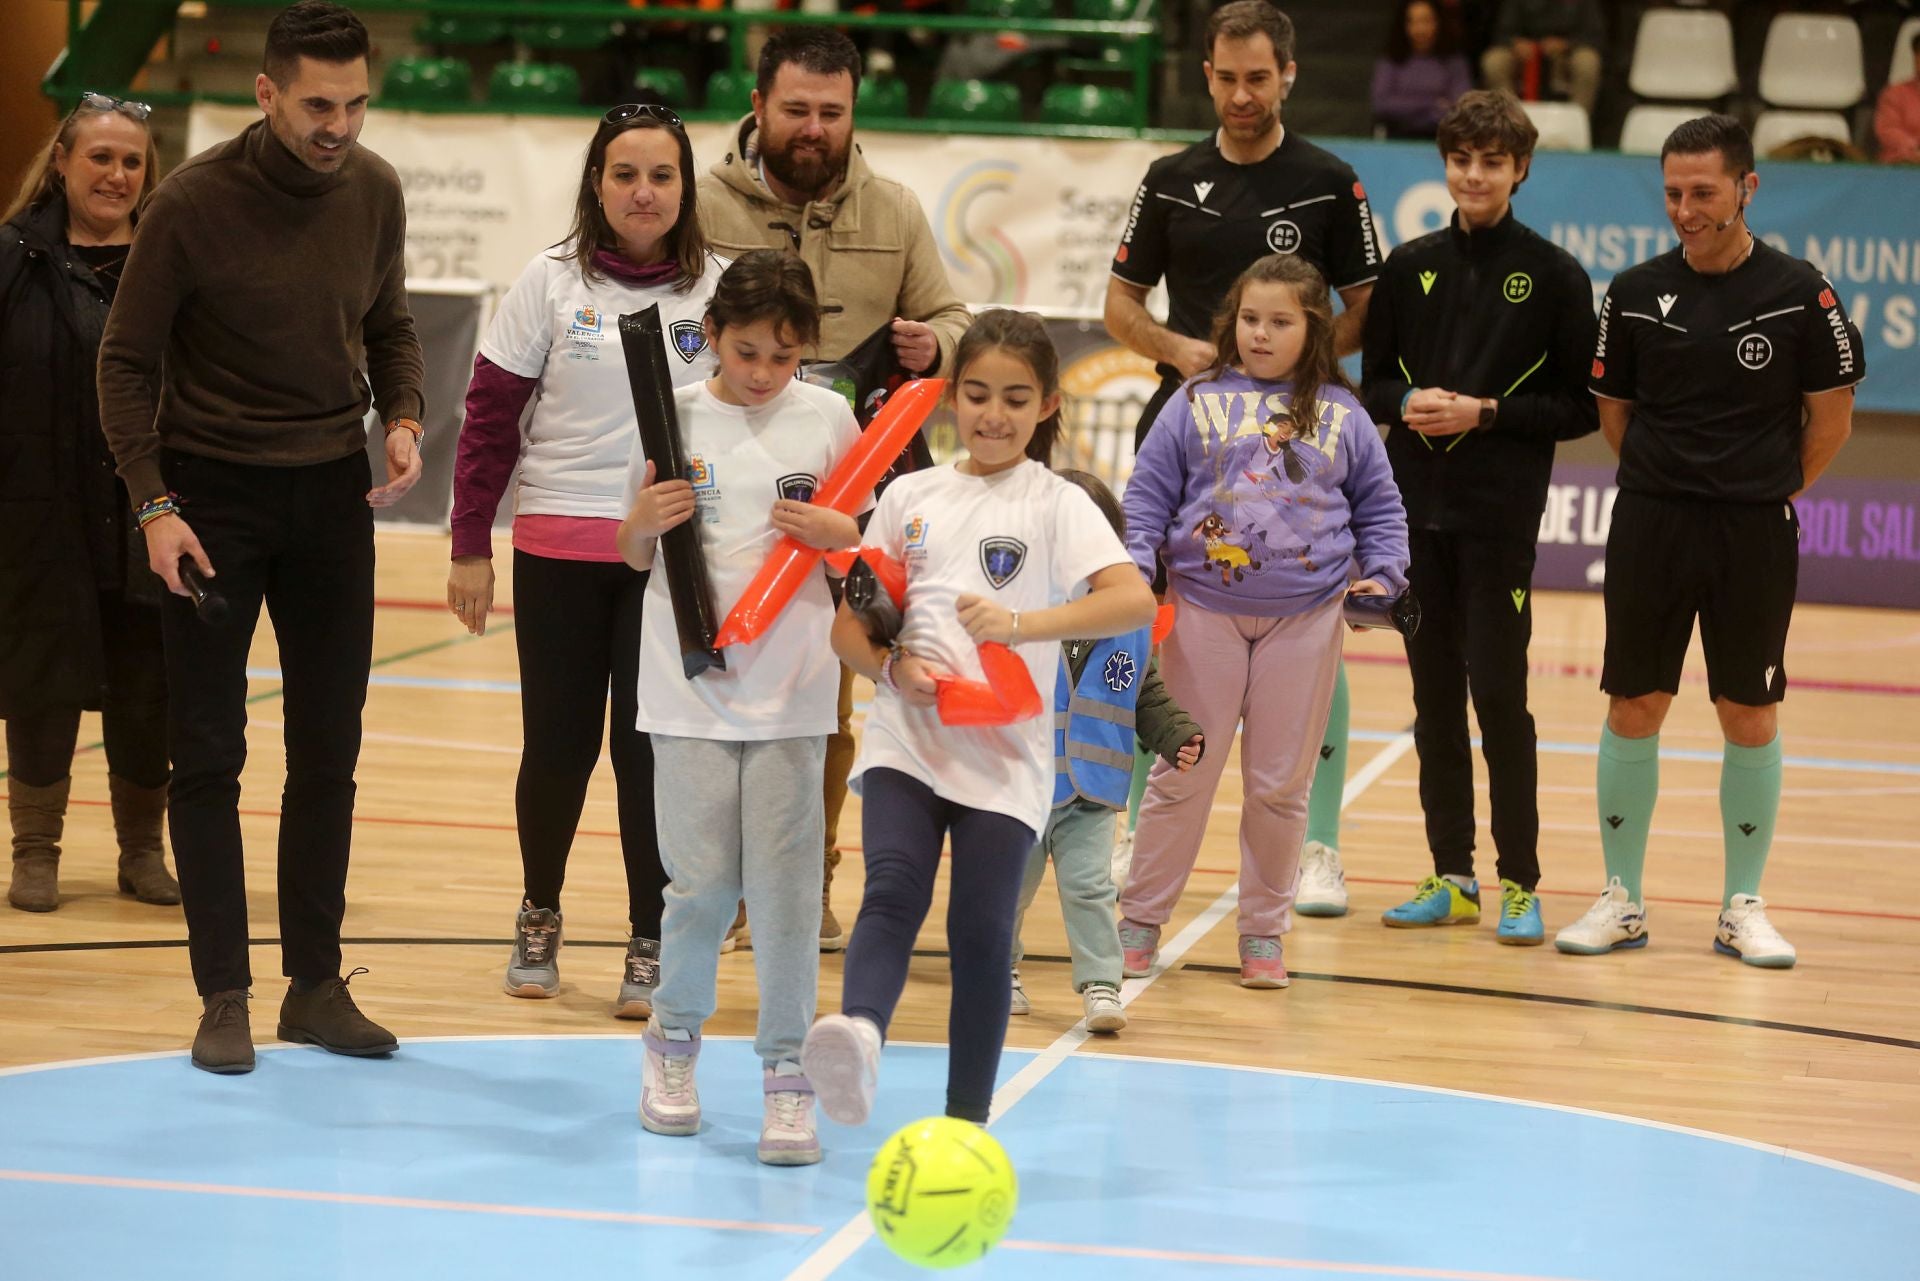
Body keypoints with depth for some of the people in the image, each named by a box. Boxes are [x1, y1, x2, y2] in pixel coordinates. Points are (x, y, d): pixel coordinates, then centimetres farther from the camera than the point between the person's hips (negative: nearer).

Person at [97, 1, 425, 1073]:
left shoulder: (375, 191, -2)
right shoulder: (195, 202, -15)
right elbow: (127, 361, -8)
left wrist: (404, 419, -5)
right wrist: (153, 503, -16)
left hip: (331, 494, 4)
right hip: (212, 494, -4)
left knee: (329, 754, 6)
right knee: (209, 754, -1)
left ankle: (317, 984, 15)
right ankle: (224, 994, 6)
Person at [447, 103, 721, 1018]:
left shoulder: (716, 290, 1)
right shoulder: (552, 281, 0)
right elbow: (490, 414, 2)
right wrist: (470, 546, -1)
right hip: (558, 548, 0)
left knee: (651, 747, -1)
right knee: (558, 742, 6)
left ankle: (651, 945, 10)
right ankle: (539, 916, 28)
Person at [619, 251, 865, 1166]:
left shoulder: (827, 419, 2)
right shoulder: (674, 418, 2)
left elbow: (866, 534, 12)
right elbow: (634, 555, 9)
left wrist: (834, 532, -9)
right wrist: (646, 522, -12)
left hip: (790, 687, 0)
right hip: (690, 681, 0)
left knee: (785, 881, -4)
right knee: (702, 879, 1)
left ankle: (786, 1075, 4)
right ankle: (674, 1040, 24)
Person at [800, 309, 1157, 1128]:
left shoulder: (1057, 505, 2)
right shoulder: (911, 496, 12)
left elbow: (1136, 601, -15)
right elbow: (849, 628, 13)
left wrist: (1021, 623, -27)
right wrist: (893, 668, -9)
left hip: (1004, 755, -2)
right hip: (905, 740, 2)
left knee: (982, 933, -2)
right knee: (894, 890, -20)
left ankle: (966, 1125, 9)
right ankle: (857, 1036, -43)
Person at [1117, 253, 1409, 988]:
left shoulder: (1341, 416, 6)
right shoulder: (1197, 404, 3)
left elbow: (1378, 505, 12)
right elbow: (1148, 493, 4)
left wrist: (1382, 572, -2)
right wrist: (1136, 563, -9)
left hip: (1305, 620, 1)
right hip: (1204, 612, -1)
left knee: (1281, 782, 7)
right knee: (1182, 772, 4)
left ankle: (1264, 930, 18)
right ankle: (1140, 921, 13)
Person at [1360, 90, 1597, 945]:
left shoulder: (1554, 275, -1)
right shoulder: (1411, 268, 9)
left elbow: (1579, 407, -2)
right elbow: (1373, 378, 14)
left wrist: (1486, 412, -13)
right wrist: (1406, 404, -8)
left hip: (1501, 516, -4)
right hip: (1416, 508, 4)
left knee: (1499, 697, -5)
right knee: (1434, 697, 8)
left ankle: (1520, 884, 3)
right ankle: (1451, 877, 17)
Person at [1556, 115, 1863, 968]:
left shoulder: (1798, 293, -5)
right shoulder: (1636, 293, 1)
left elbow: (1831, 416, 3)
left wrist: (1770, 491, 5)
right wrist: (1670, 478, 9)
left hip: (1756, 533, -2)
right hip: (1649, 522, 2)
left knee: (1750, 716, 4)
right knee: (1633, 708, 3)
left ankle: (1743, 907, 15)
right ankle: (1621, 901, 14)